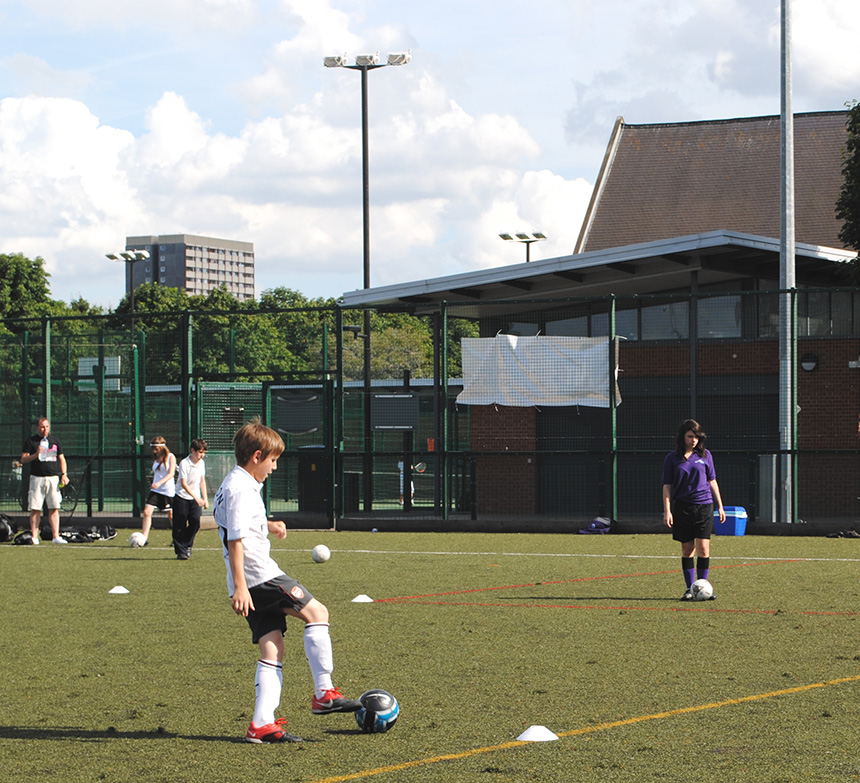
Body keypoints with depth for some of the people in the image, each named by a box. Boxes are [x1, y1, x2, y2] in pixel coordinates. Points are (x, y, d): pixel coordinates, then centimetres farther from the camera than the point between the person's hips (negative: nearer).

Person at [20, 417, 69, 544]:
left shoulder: (55, 440, 14)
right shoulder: (31, 441, 5)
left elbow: (61, 458, 17)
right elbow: (23, 459, 0)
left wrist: (64, 474, 4)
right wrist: (36, 455, -17)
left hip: (53, 478, 2)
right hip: (37, 478, -2)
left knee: (54, 508, -3)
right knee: (35, 509, -4)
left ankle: (55, 536, -2)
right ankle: (34, 537, 0)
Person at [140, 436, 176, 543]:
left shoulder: (170, 457, -6)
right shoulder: (155, 459, 12)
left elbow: (171, 473, -16)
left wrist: (159, 483, -29)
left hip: (168, 491, -5)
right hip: (155, 490, 5)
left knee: (171, 516, 5)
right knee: (146, 511, -11)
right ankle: (144, 538, -12)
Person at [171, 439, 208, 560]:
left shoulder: (201, 463, 4)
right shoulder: (184, 463, -16)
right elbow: (184, 483, -20)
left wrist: (205, 499, 10)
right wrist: (196, 498, -27)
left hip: (195, 499, 5)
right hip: (181, 497, -5)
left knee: (195, 521, -11)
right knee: (180, 526, -3)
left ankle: (187, 545, 8)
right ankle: (181, 551, 7)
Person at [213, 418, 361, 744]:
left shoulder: (233, 485, 21)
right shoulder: (241, 489, -12)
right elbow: (235, 539, -21)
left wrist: (267, 526, 26)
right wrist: (240, 587, -26)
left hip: (251, 583, 10)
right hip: (259, 574, -10)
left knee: (272, 647, 5)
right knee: (316, 612, -6)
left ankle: (262, 724, -2)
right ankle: (324, 693, -7)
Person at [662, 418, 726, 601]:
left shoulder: (705, 455, 8)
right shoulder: (672, 458, 3)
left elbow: (712, 481, 13)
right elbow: (667, 486, 3)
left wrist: (720, 506, 11)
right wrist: (667, 511, -5)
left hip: (704, 505, 1)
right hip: (682, 508, -1)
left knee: (703, 548, -7)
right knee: (687, 549, 3)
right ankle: (689, 589, 10)